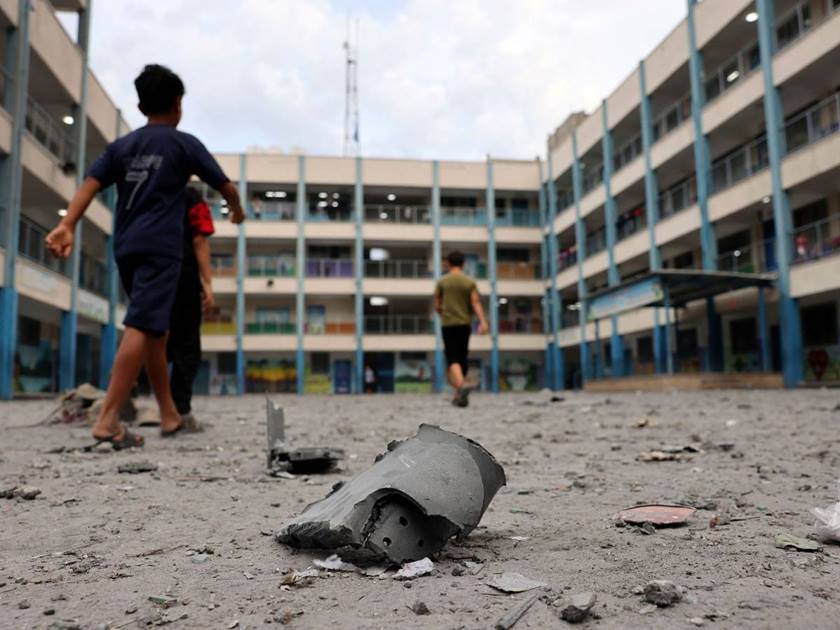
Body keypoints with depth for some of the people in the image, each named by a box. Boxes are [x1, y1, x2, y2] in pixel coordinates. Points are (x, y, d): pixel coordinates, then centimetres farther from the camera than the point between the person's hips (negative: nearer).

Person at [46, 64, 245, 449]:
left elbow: (90, 184, 2)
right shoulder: (184, 143, 5)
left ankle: (169, 415, 20)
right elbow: (224, 186, 12)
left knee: (155, 331, 13)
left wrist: (67, 226, -9)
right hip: (160, 247, -6)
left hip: (126, 248, 6)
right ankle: (107, 420, -23)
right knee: (142, 328, -14)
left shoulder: (121, 146, 17)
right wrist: (237, 211, 32)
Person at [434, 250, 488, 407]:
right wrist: (483, 322, -15)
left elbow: (437, 306, 6)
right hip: (465, 324, 2)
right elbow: (476, 303, -8)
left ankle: (462, 386, -34)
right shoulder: (470, 282, 5)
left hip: (448, 324, -2)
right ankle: (459, 395, 21)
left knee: (453, 359, -8)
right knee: (462, 358, 13)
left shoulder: (442, 282, 3)